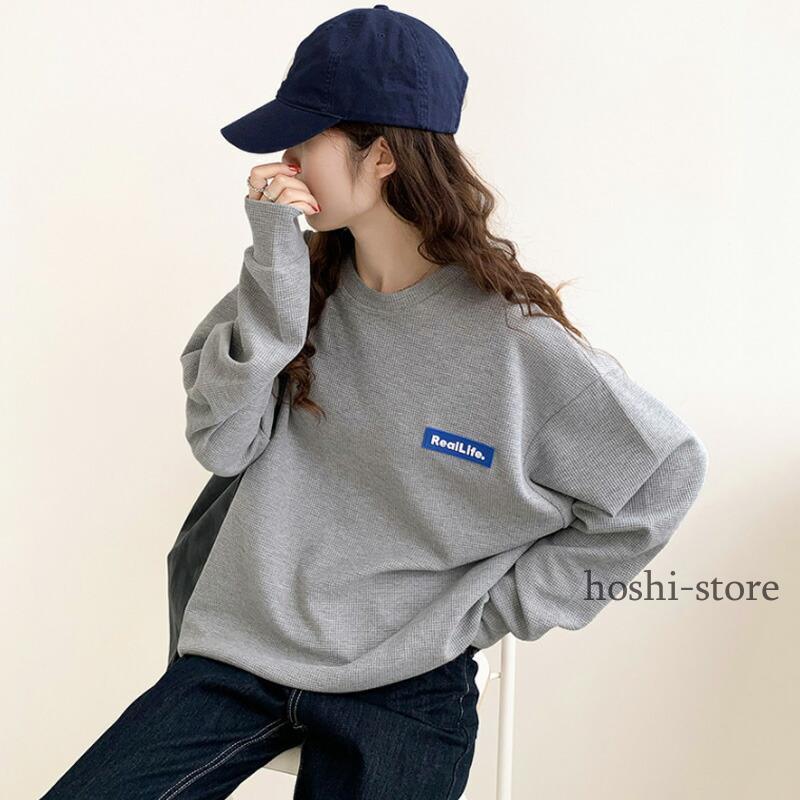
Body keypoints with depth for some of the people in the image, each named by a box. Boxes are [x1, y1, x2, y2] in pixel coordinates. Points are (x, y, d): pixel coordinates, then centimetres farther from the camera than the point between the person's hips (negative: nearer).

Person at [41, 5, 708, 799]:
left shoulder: (516, 341, -15)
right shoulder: (305, 276, -1)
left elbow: (667, 471, -7)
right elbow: (222, 445, -7)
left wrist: (499, 608, -6)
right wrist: (274, 272, -18)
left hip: (403, 686, -3)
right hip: (239, 652, 4)